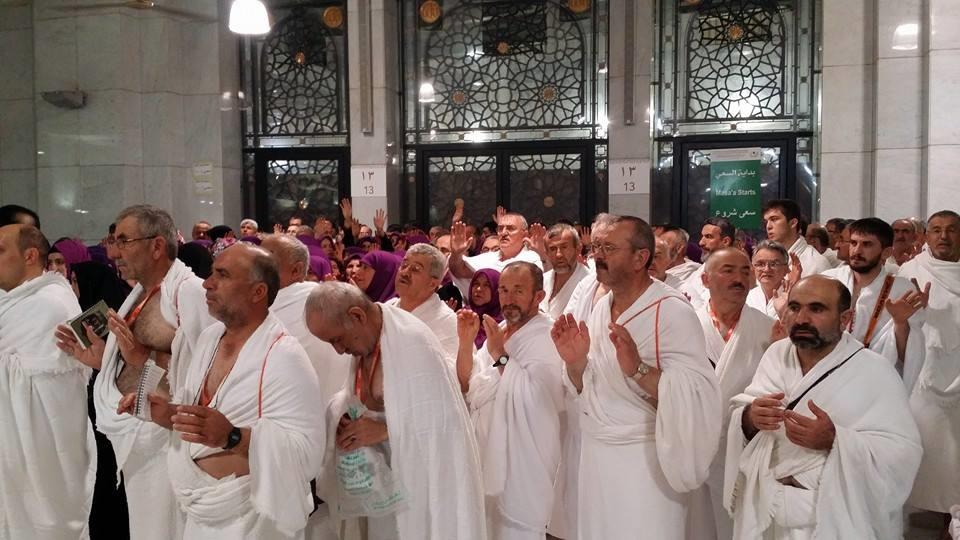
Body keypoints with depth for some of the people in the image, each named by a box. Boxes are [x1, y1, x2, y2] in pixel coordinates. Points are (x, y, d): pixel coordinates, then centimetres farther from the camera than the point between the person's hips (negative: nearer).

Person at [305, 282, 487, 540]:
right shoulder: (364, 338, 1)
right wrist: (346, 417, -8)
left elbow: (445, 416, -23)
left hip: (426, 476, -7)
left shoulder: (413, 341, -24)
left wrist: (384, 429, -25)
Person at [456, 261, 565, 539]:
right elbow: (466, 386, 7)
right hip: (488, 453, 8)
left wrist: (500, 355, -20)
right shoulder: (498, 330, 9)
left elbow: (537, 399, -27)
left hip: (524, 463, -8)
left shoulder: (548, 337, -15)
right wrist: (466, 342, -6)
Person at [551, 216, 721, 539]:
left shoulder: (673, 313, -16)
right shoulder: (601, 309, 4)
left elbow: (697, 398, -23)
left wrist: (639, 369, -36)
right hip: (595, 458, 6)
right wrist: (576, 364, -10)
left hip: (645, 463, -6)